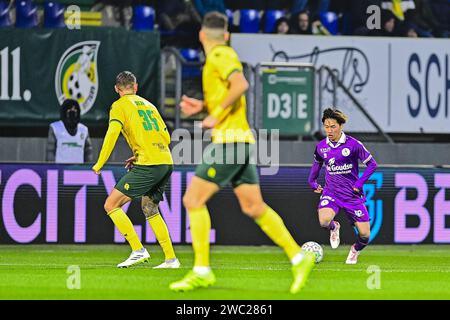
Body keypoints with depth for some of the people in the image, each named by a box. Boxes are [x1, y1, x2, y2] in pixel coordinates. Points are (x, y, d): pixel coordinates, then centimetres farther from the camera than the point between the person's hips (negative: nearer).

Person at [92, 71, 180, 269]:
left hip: (148, 164, -7)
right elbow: (166, 137, 23)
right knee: (149, 209, 22)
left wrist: (99, 164, -7)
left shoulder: (120, 106, 4)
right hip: (166, 163, 7)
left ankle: (138, 250, -10)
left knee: (111, 205, -2)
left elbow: (112, 134, -11)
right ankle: (171, 258, 17)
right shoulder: (148, 105, 24)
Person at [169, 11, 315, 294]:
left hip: (230, 140, -9)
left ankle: (202, 271, -7)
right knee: (254, 207, 9)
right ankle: (299, 257, 5)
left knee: (193, 200, -6)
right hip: (240, 141, 9)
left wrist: (216, 115, -21)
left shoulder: (220, 56, -10)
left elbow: (241, 84, -28)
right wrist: (201, 107, 15)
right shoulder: (222, 56, 18)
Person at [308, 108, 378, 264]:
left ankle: (355, 250, 34)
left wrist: (360, 182, -12)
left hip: (352, 195, -1)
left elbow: (372, 164, -2)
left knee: (365, 235, -4)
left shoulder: (353, 144, -11)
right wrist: (312, 181, 13)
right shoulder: (321, 146, 1)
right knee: (324, 221, -30)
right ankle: (334, 228, 9)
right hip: (331, 193, 1)